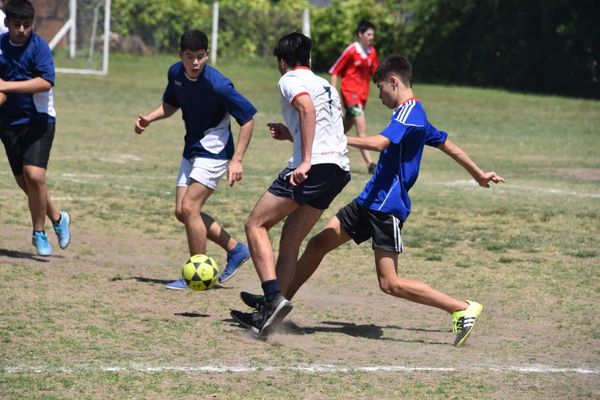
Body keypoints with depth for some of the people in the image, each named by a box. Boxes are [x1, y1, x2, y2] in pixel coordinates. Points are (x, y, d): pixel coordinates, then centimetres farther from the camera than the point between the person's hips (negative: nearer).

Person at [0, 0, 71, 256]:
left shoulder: (39, 47, -11)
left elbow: (46, 81, -24)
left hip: (38, 121, -5)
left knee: (34, 175, -17)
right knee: (24, 181, 7)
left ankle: (39, 232, 0)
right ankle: (57, 218, 30)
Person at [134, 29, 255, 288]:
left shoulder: (218, 85, -25)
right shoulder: (175, 73, -3)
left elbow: (247, 118, -18)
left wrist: (237, 160, -21)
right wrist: (149, 118, -2)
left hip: (214, 152, -8)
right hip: (192, 150, 8)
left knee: (189, 207, -16)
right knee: (182, 212, 6)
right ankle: (235, 250, 20)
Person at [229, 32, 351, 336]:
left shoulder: (290, 79, 3)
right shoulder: (326, 86, 28)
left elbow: (307, 108, -17)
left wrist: (306, 161, -23)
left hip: (315, 166, -8)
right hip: (340, 168, 8)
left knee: (255, 224, -1)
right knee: (290, 242, 12)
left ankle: (274, 297, -17)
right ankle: (267, 315, 9)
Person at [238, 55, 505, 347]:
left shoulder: (410, 112, -14)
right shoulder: (414, 115, 16)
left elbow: (379, 143, -30)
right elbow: (449, 146, 27)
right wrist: (479, 175, 39)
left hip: (386, 206, -10)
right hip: (370, 201, 10)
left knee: (390, 284, -11)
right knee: (318, 244, 9)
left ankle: (463, 309, -7)